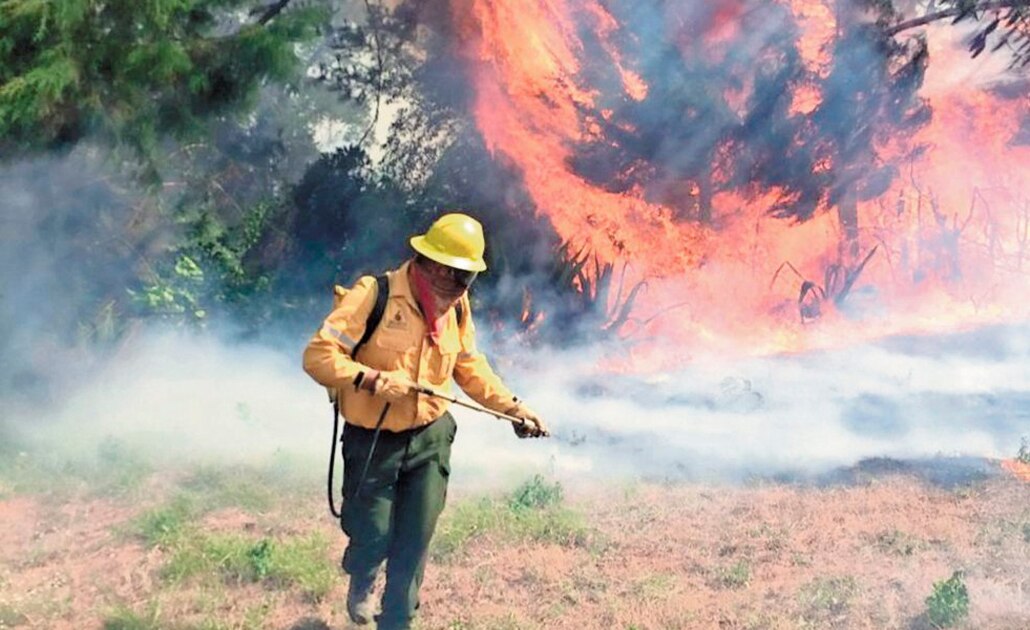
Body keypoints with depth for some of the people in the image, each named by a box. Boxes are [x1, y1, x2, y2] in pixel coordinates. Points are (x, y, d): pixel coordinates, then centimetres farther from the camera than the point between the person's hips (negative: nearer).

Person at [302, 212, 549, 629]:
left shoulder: (457, 305, 0)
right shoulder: (374, 295, -20)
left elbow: (470, 365, 13)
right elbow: (318, 355, -21)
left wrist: (511, 407, 3)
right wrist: (370, 379, -33)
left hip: (429, 440, 4)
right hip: (372, 442, -4)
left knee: (414, 543, 5)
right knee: (372, 539, 7)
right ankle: (360, 583, 43)